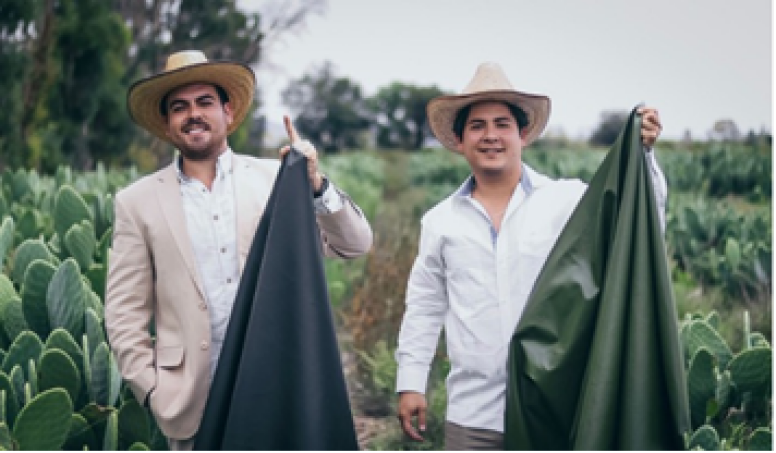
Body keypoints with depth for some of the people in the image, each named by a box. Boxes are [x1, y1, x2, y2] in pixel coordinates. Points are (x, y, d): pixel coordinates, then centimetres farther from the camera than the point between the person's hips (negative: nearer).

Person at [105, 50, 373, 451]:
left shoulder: (276, 177, 3)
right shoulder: (138, 201, 3)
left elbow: (354, 245, -1)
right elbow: (124, 312, 3)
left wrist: (314, 183, -15)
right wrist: (153, 390, -4)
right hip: (194, 400, 0)